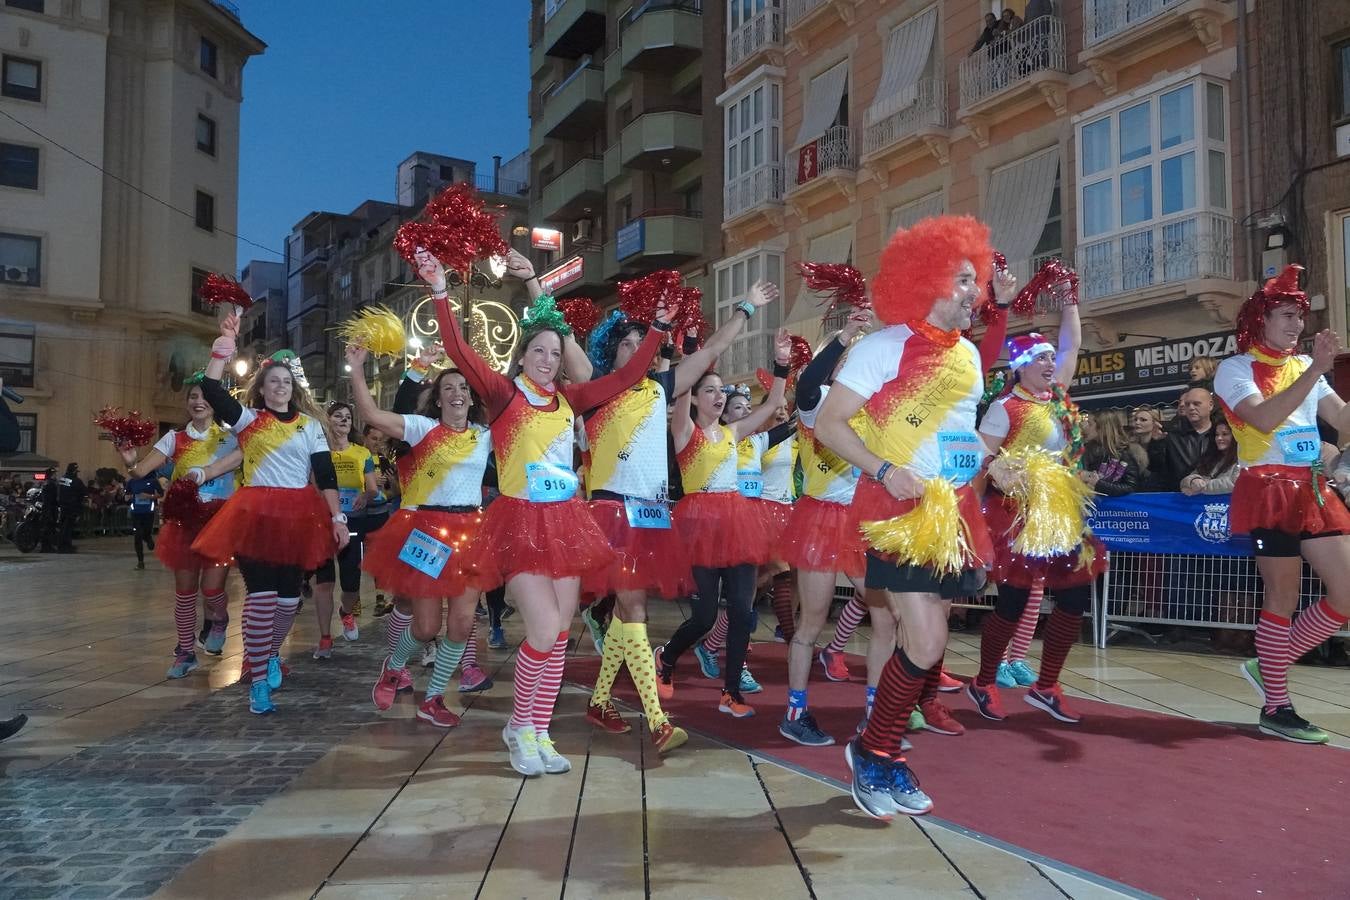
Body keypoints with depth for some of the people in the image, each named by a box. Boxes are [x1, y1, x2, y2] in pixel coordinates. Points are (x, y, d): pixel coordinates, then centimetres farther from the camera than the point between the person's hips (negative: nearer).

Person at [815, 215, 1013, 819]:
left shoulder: (967, 353, 14)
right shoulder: (884, 346, -8)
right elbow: (828, 424, -12)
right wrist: (885, 471, -23)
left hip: (954, 515, 7)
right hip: (900, 514, -7)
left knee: (921, 641, 9)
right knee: (926, 645, -13)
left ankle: (884, 757, 24)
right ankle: (872, 752, 8)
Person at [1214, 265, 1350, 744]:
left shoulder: (1302, 366, 16)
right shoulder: (1235, 368, -3)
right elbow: (1264, 418, -21)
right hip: (1269, 489, -7)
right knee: (1284, 598, -4)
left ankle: (1270, 665, 20)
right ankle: (1276, 709, 7)